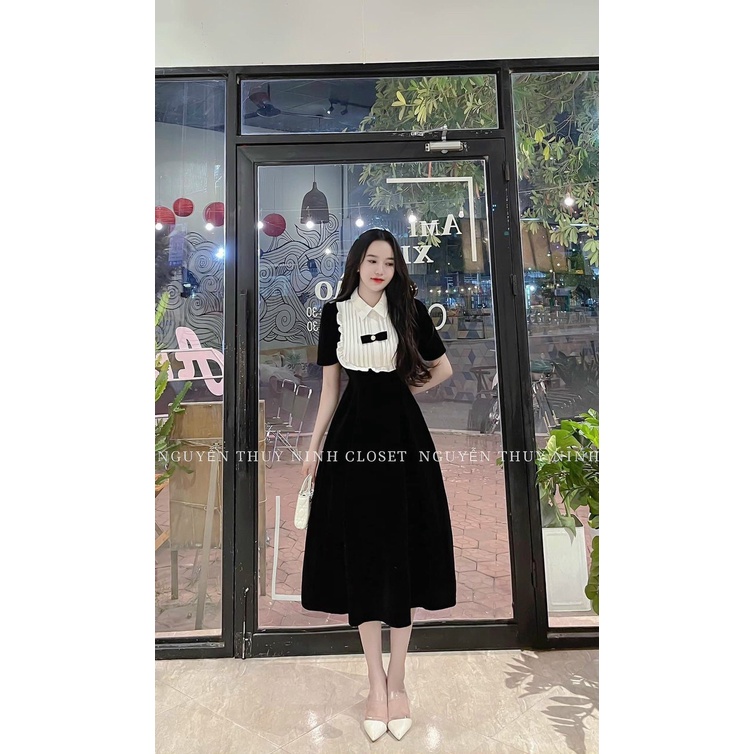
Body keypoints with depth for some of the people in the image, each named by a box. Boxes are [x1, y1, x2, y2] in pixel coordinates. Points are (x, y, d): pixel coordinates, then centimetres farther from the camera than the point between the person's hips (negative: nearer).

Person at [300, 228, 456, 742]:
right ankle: (376, 681, 22)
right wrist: (315, 445, 6)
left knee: (402, 553, 5)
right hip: (353, 435, 1)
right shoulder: (335, 313, 5)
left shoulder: (411, 310, 3)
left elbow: (444, 369, 14)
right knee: (360, 554, 5)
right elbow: (331, 386, 8)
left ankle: (397, 681, 22)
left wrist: (403, 391, 6)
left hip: (402, 435, 0)